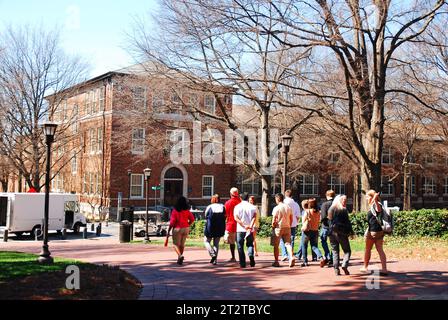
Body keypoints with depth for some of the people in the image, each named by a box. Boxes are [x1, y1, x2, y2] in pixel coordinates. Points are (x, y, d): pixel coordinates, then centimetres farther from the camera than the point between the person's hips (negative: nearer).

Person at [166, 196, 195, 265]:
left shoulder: (175, 210, -11)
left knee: (176, 244, 4)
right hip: (186, 228, 4)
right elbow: (192, 219, 1)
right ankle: (179, 259, 21)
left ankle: (180, 255, -21)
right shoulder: (187, 211, 0)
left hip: (177, 229, -4)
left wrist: (168, 231, -8)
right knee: (182, 244, 16)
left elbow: (172, 222, -13)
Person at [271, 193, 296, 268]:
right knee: (288, 243, 5)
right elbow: (291, 219, 9)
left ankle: (276, 261, 11)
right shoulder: (288, 207, 5)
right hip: (287, 228, 4)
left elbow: (274, 220, -11)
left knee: (276, 245, 7)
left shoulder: (276, 208, -10)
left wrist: (273, 226, 5)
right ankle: (292, 257, -19)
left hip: (278, 228, -4)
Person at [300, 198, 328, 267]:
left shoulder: (307, 211, -12)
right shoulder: (318, 212, 0)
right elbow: (318, 222, 9)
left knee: (304, 246, 12)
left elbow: (303, 221, -4)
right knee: (314, 246, 10)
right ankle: (322, 258, -14)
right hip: (315, 231, 4)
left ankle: (305, 262, 14)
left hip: (307, 230, -4)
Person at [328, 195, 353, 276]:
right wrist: (351, 232, 2)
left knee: (335, 251, 10)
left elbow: (329, 221, 11)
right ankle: (344, 265, -14)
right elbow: (347, 222, -5)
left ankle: (336, 269, 2)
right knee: (347, 250, 6)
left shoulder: (330, 210, 8)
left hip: (332, 233, 4)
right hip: (341, 233, -4)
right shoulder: (343, 210, -5)